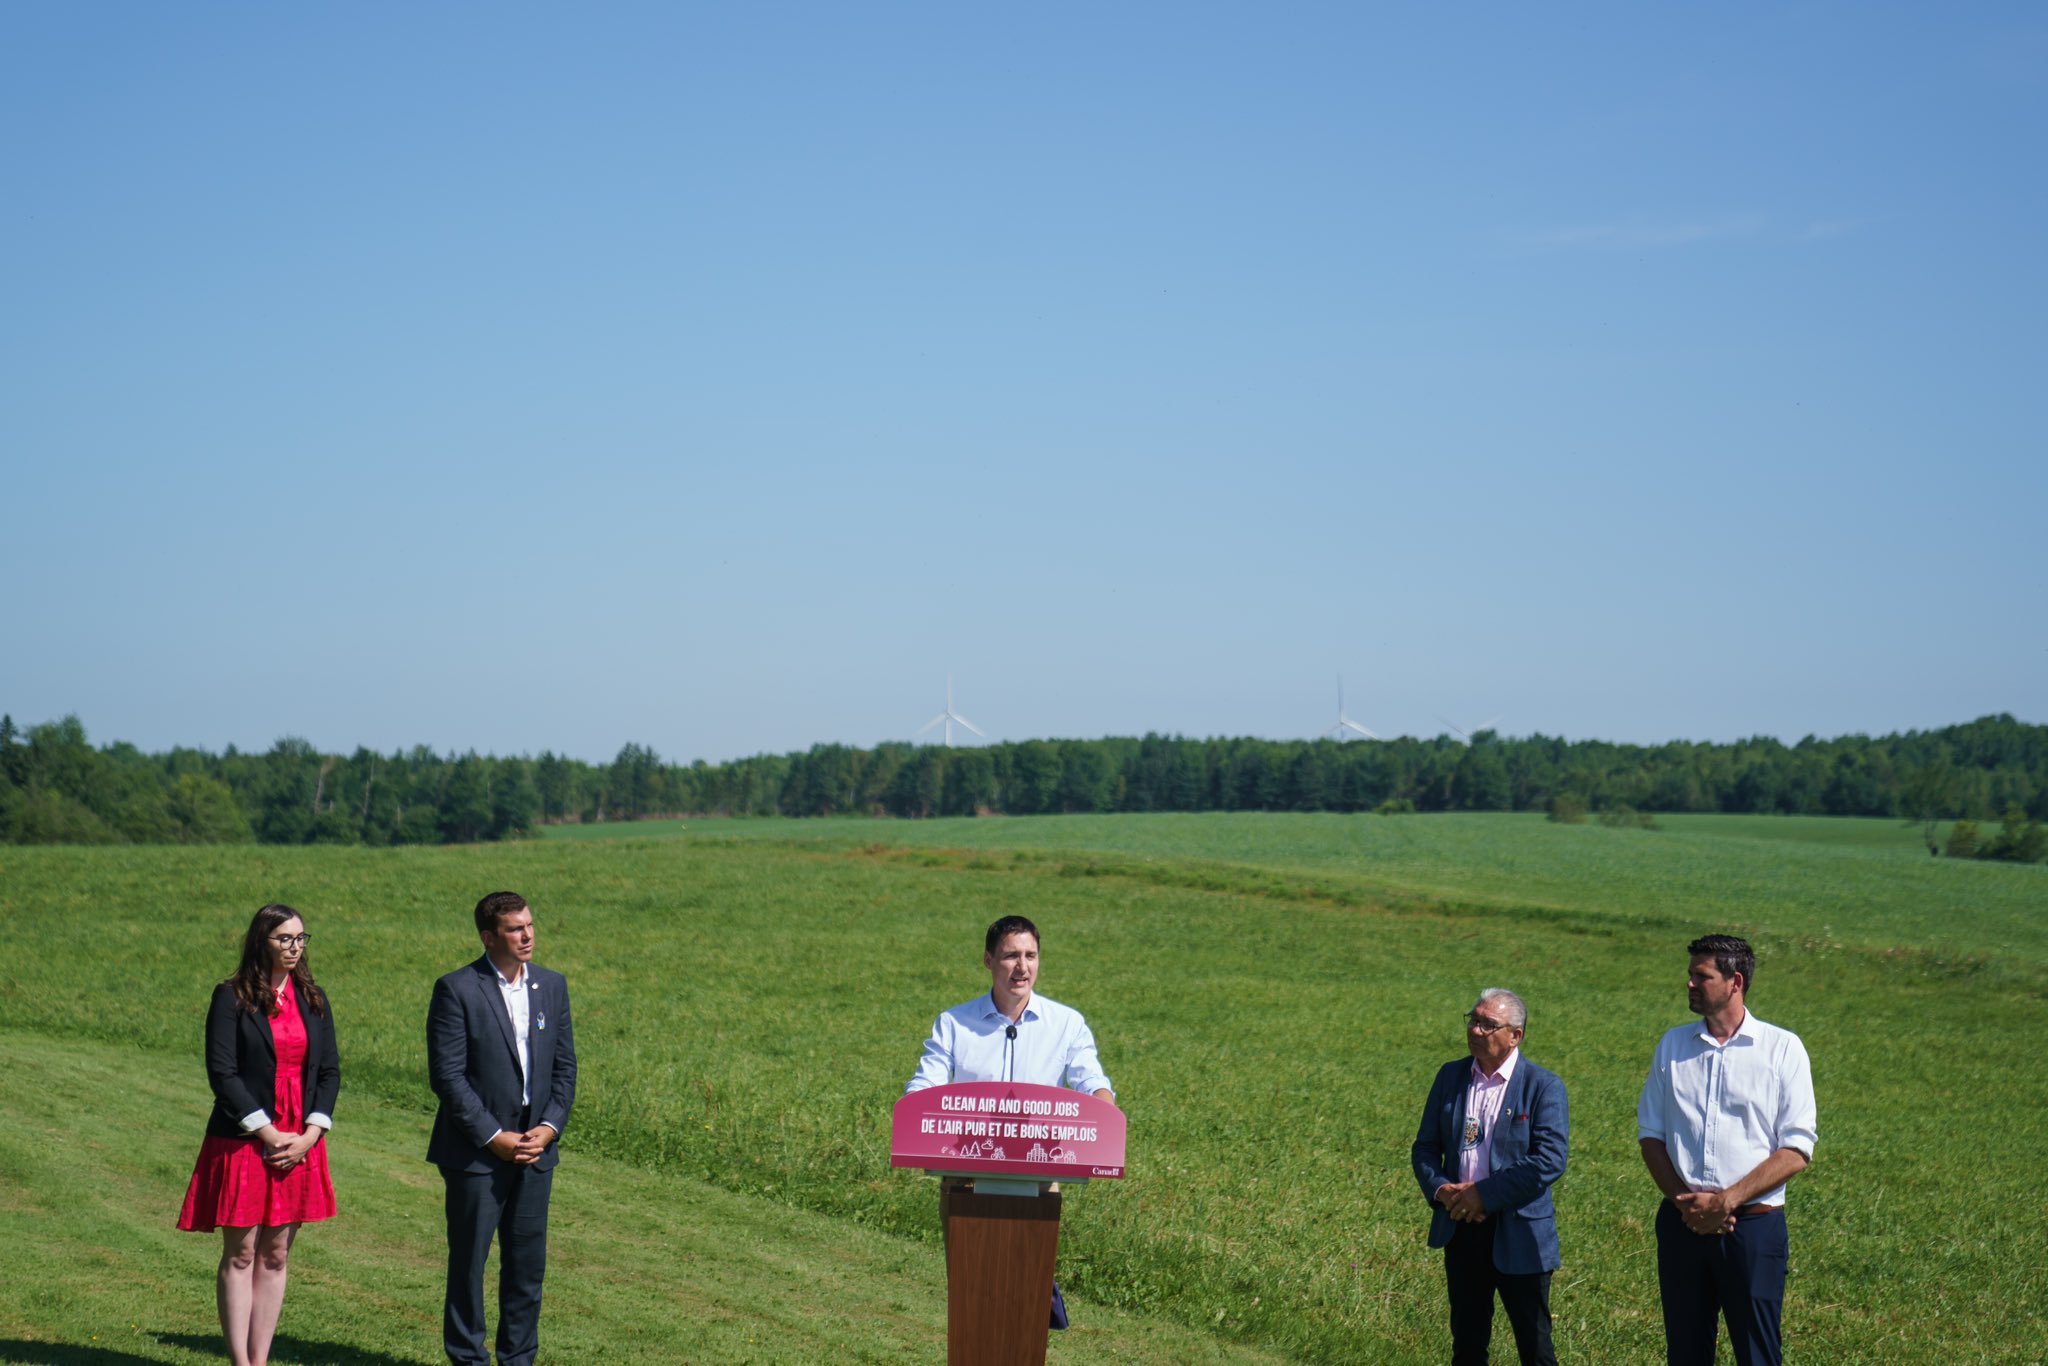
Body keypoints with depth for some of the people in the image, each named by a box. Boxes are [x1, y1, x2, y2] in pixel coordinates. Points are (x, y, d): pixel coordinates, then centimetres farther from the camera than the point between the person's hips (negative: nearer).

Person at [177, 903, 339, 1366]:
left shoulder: (313, 1000, 9)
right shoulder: (232, 998, -4)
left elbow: (330, 1070, 8)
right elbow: (222, 1072, -10)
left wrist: (310, 1135, -5)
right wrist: (268, 1134, -13)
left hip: (300, 1146, 4)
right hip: (243, 1142, -4)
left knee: (276, 1257, 6)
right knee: (240, 1256, 0)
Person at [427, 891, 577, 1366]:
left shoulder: (552, 985, 8)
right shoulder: (457, 989, -8)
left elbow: (565, 1066, 10)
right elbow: (447, 1075, -11)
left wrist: (549, 1127, -4)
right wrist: (494, 1138, -14)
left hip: (535, 1149, 5)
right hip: (476, 1150, -4)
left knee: (528, 1261, 8)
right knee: (468, 1260, 3)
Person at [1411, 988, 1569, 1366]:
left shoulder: (1544, 1087, -8)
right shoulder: (1450, 1076, 7)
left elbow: (1551, 1161, -18)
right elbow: (1425, 1146, 10)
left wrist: (1484, 1193, -19)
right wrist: (1439, 1189, -10)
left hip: (1519, 1233, -4)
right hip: (1461, 1229, 5)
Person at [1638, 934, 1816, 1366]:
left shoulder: (1782, 1049, -3)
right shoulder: (1673, 1045, 9)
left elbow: (1797, 1151, -7)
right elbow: (1650, 1133, 10)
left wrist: (1726, 1201, -15)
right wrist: (1683, 1201, -6)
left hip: (1753, 1223, -4)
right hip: (1682, 1223, 4)